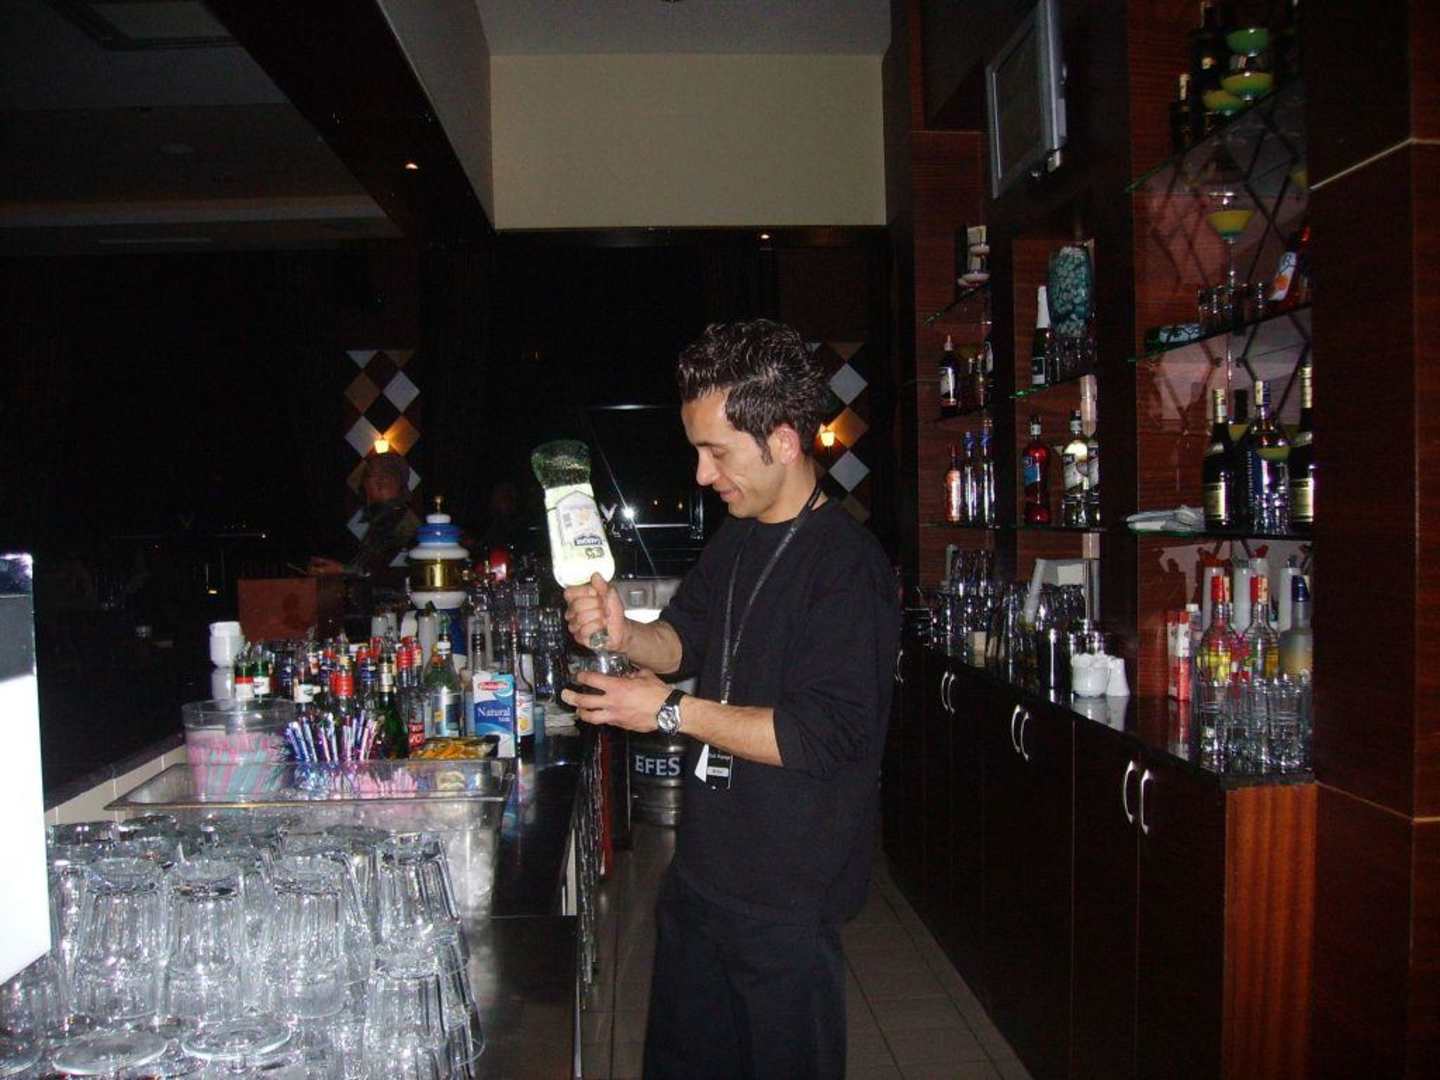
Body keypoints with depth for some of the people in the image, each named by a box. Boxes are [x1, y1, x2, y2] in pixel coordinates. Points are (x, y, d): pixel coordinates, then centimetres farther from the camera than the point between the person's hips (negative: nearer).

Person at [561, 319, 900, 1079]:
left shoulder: (846, 565, -21)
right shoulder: (737, 540, 7)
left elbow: (826, 735, -26)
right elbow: (688, 639, 16)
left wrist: (671, 711, -21)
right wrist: (623, 634, -7)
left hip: (787, 897, -8)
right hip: (703, 867, 9)